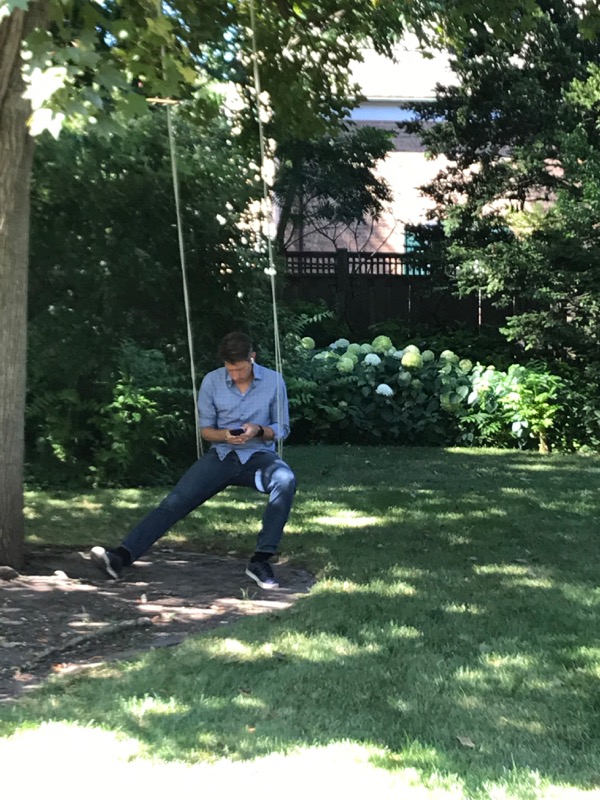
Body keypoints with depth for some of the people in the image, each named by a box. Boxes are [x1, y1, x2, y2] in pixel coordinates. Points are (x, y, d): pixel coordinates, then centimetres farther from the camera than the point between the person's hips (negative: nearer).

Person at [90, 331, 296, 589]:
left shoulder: (274, 381, -4)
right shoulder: (212, 382, -2)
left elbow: (282, 429, 3)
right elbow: (205, 429, 5)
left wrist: (259, 430, -18)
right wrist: (225, 435, -18)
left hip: (258, 455, -1)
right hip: (221, 455, 1)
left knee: (286, 480, -36)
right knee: (175, 501, -19)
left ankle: (261, 559, -31)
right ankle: (121, 556, -29)